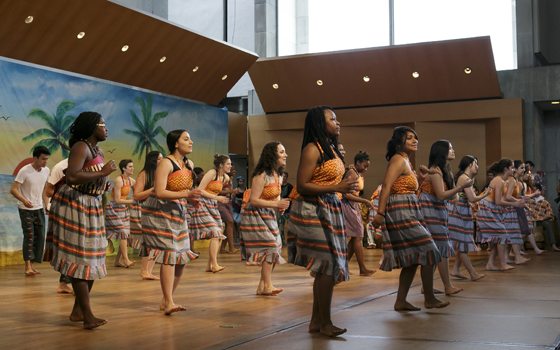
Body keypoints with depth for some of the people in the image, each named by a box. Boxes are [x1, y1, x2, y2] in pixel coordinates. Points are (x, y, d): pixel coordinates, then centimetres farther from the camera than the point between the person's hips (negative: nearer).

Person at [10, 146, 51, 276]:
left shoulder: (46, 171, 2)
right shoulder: (24, 171, -17)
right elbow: (13, 189, -20)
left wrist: (47, 205, 8)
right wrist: (24, 200, -37)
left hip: (39, 208, 6)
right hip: (26, 209, -6)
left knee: (40, 237, 3)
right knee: (29, 236, -13)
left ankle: (32, 265, 13)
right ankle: (28, 267, -11)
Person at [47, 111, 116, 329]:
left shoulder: (98, 150, 14)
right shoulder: (81, 147, -15)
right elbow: (71, 177, -30)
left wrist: (104, 185, 7)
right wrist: (102, 173, -23)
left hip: (92, 205, 10)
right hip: (74, 204, -10)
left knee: (93, 258, 12)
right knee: (81, 260, -8)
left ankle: (78, 311, 22)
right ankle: (88, 316, -5)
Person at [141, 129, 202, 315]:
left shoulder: (189, 164, 10)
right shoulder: (166, 163, -15)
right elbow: (160, 192, -23)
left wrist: (192, 200, -2)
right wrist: (186, 194, -30)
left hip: (178, 213, 8)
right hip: (159, 212, -8)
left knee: (182, 257, 7)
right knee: (169, 256, -14)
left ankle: (166, 300, 19)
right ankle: (168, 303, -11)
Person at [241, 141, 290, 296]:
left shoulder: (277, 176, 8)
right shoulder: (262, 175, -19)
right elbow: (254, 200, -22)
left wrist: (281, 206, -1)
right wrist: (276, 204, -24)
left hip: (269, 216, 9)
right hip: (256, 215, -9)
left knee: (275, 249, 6)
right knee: (270, 248, -14)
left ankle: (262, 286, 15)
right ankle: (267, 286, -5)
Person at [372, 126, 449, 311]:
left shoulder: (406, 161, 21)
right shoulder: (399, 159, -9)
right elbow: (386, 186, -19)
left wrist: (421, 178, 12)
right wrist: (380, 213, -26)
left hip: (409, 213, 10)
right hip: (401, 212, -10)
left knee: (412, 260, 10)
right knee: (427, 251, -8)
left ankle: (401, 301, 13)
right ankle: (429, 299, 1)